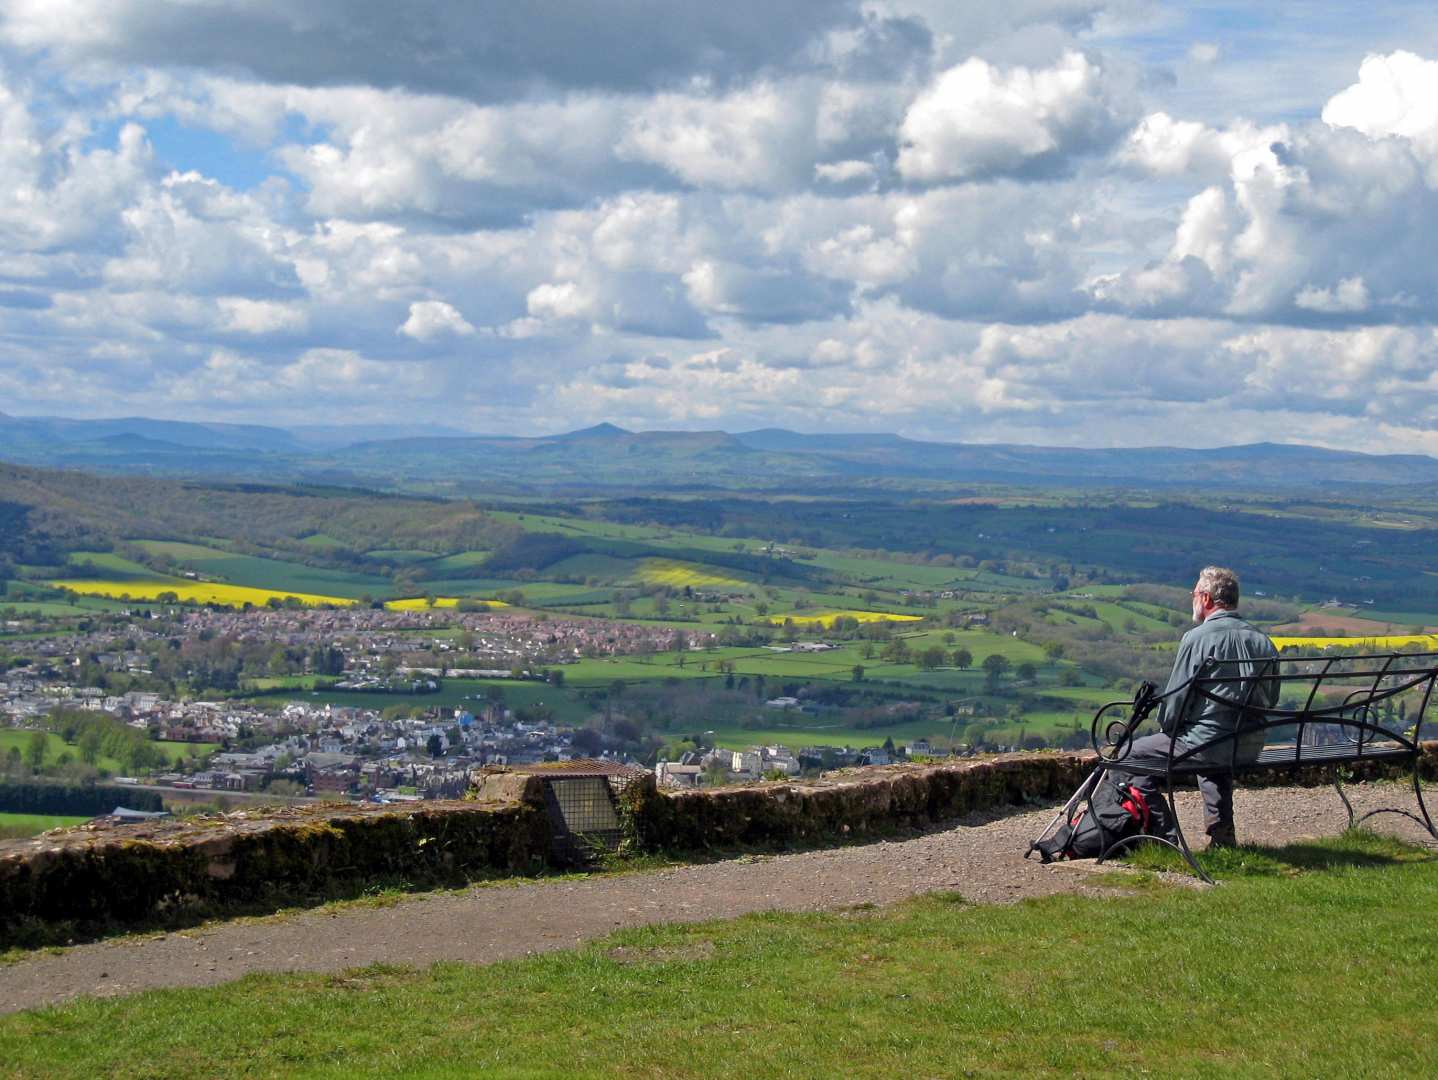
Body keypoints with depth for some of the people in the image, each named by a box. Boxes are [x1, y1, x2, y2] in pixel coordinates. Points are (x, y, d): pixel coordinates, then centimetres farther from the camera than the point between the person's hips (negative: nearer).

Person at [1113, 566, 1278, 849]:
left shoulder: (1197, 638, -12)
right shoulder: (1262, 640, 8)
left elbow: (1176, 698, -10)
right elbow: (1272, 699, 16)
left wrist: (1167, 729, 8)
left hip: (1205, 744, -7)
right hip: (1251, 747, 7)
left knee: (1127, 758, 9)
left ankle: (1163, 834, 5)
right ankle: (1222, 833, 35)